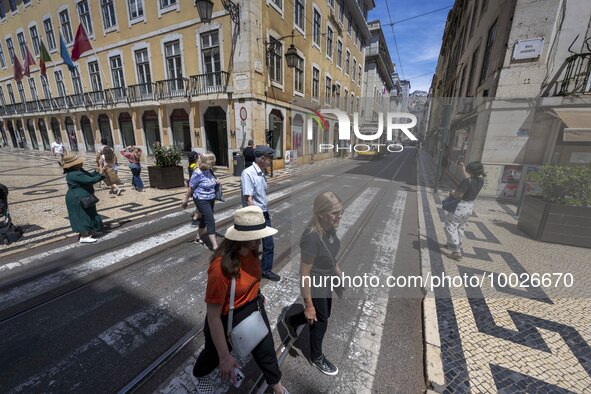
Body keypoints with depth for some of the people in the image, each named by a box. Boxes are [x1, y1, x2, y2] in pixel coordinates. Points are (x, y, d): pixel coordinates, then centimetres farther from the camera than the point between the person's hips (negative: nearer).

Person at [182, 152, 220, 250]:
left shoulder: (209, 170, 1)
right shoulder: (197, 173, -19)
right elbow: (191, 188, -11)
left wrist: (216, 181, -3)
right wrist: (186, 201, -2)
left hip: (211, 199, 8)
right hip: (202, 200, -8)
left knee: (204, 219, 20)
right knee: (211, 222, -9)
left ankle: (198, 238, 41)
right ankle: (215, 246, -6)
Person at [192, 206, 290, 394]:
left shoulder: (251, 249, -17)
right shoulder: (221, 268, -37)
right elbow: (213, 316, -27)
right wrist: (225, 357, -19)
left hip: (253, 307, 5)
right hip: (228, 318, -5)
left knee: (266, 350, 24)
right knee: (215, 353, 28)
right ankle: (201, 374, 64)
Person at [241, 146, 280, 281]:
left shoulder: (262, 173, 4)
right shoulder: (248, 173, -20)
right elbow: (248, 199, -22)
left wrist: (266, 214, 16)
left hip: (264, 214, 8)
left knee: (269, 244, 16)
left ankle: (266, 270, 36)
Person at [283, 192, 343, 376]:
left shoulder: (330, 228, -10)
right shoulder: (311, 238, -35)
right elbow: (304, 274, -26)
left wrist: (340, 274, 16)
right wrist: (308, 304, -18)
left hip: (326, 280, 8)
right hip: (315, 285, -8)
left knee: (324, 314, 28)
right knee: (320, 321, 16)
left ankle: (291, 321, 52)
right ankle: (317, 357, 47)